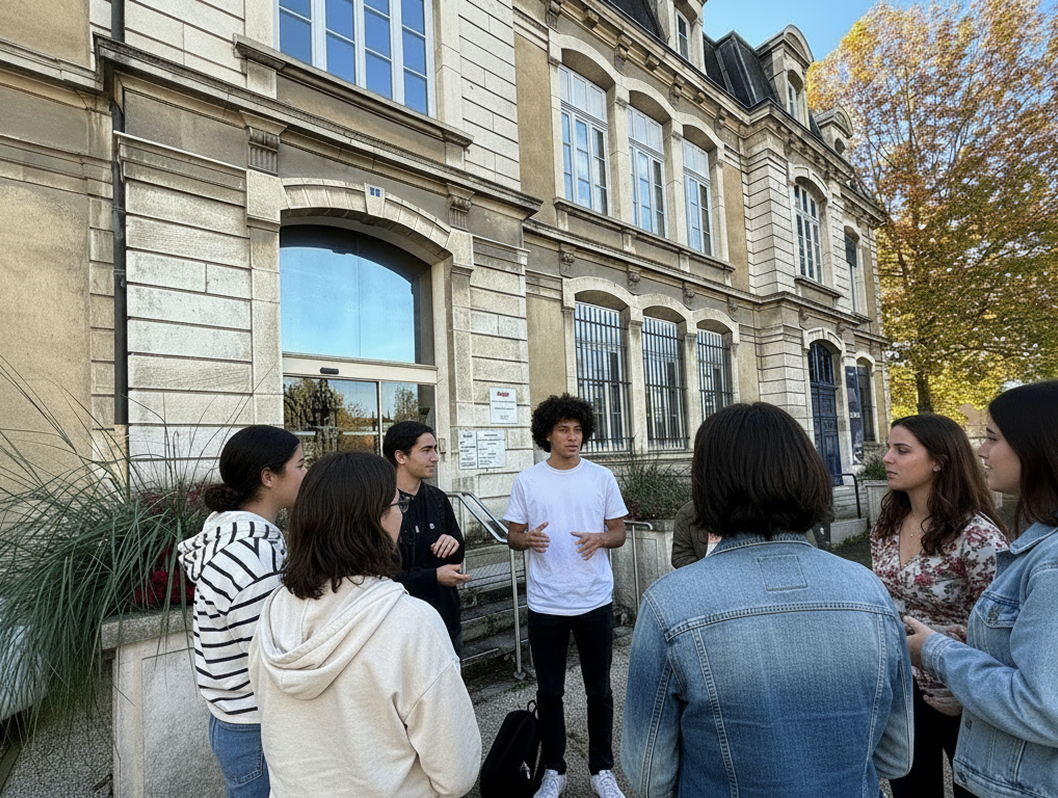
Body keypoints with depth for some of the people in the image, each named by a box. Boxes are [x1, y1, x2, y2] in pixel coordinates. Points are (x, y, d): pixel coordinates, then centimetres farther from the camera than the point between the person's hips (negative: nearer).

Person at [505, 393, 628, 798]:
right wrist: (528, 539, -19)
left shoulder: (602, 478, 0)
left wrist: (600, 539, -17)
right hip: (545, 603, 0)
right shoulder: (527, 480, -1)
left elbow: (620, 532, 5)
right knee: (549, 691, 13)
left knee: (599, 689, 14)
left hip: (595, 601, 1)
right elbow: (512, 535, 4)